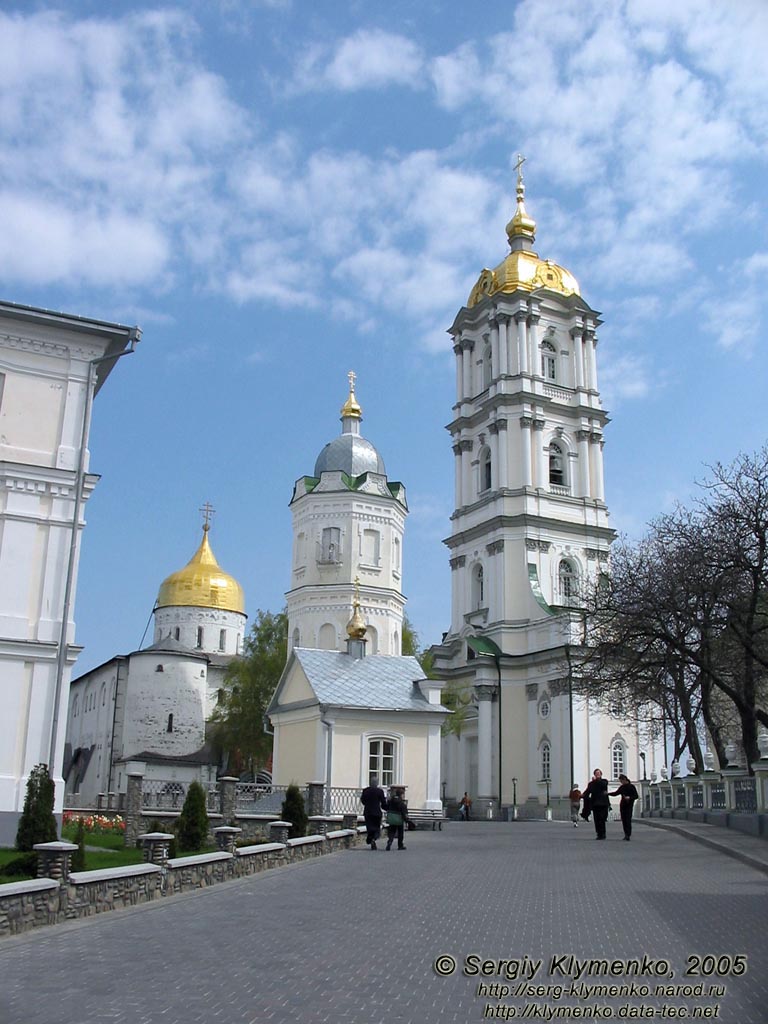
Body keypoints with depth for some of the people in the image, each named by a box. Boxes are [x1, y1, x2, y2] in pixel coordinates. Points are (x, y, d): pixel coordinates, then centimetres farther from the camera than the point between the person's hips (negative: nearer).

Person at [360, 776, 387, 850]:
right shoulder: (380, 791, -9)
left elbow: (362, 800, 6)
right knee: (377, 827, 8)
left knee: (369, 827, 11)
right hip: (377, 812, -3)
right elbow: (383, 802, -6)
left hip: (367, 812, 3)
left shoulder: (365, 790, -2)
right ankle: (373, 839, -18)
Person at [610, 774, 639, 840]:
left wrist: (629, 798, -21)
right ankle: (626, 834, 9)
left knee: (628, 820, -12)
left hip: (629, 805, -6)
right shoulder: (622, 787, 11)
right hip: (622, 805, 6)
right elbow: (616, 793, 20)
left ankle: (628, 835, -14)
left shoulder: (631, 787, -5)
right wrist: (608, 794, 9)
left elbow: (636, 796, -6)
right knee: (624, 820, 3)